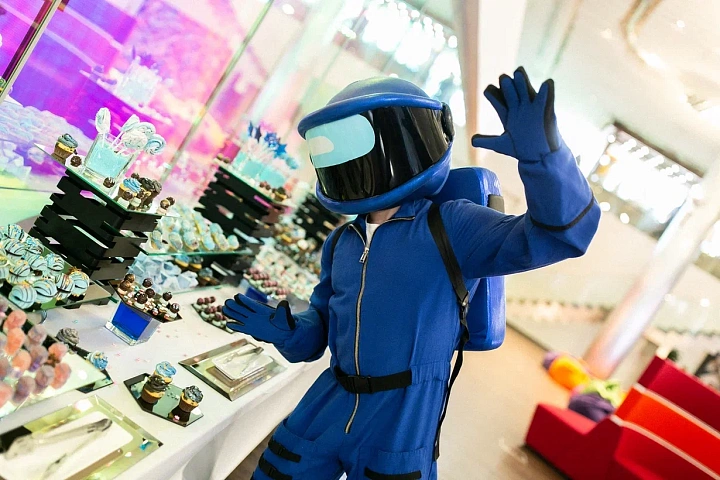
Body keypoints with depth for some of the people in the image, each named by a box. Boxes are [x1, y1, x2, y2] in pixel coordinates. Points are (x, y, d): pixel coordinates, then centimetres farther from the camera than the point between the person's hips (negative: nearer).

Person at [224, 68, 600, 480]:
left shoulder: (449, 227, -11)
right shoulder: (342, 243, 8)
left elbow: (556, 233, -22)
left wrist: (541, 152, -38)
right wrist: (282, 330, -5)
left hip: (401, 425, -5)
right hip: (327, 409, 6)